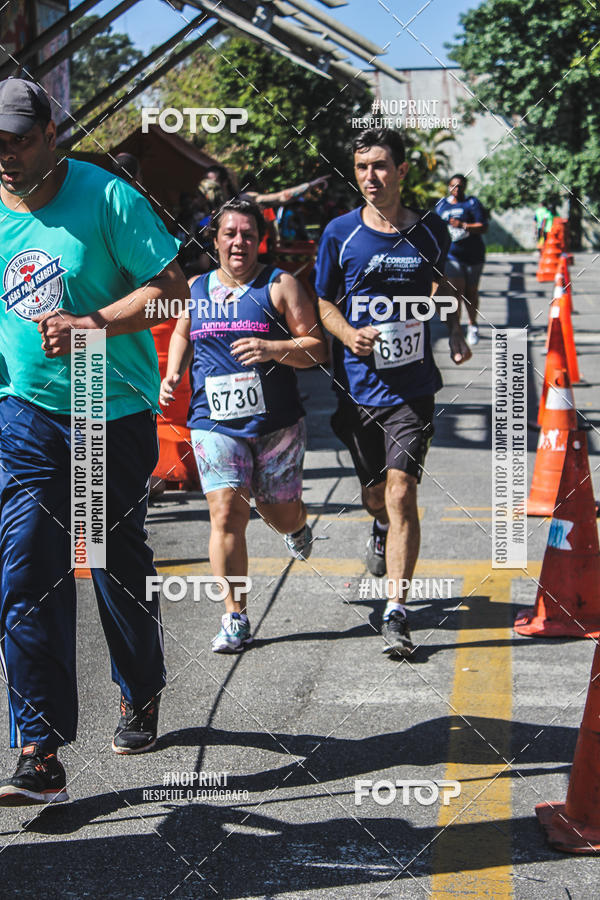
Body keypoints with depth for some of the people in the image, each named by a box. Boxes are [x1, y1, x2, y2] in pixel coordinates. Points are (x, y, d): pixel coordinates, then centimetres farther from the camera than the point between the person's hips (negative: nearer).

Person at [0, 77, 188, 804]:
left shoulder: (105, 197, -9)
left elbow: (170, 287, -11)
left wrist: (91, 324, -22)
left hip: (117, 413, -2)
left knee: (120, 565, 10)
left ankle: (141, 697, 37)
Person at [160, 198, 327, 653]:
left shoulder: (280, 285, -1)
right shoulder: (196, 289, 9)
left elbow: (317, 346, -4)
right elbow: (182, 334, 29)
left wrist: (273, 349, -21)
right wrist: (172, 375, 11)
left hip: (276, 422, -1)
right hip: (214, 422, 1)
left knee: (282, 514, 8)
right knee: (227, 513, -11)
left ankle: (298, 526, 49)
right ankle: (235, 618, -3)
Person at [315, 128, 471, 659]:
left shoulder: (430, 231, 2)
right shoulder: (340, 234, -2)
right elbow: (324, 302, 6)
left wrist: (455, 335, 7)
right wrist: (348, 334, -14)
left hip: (412, 387, -1)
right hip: (357, 388, 1)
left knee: (401, 494, -13)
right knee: (376, 495, 15)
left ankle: (396, 614, -9)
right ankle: (383, 531, 53)